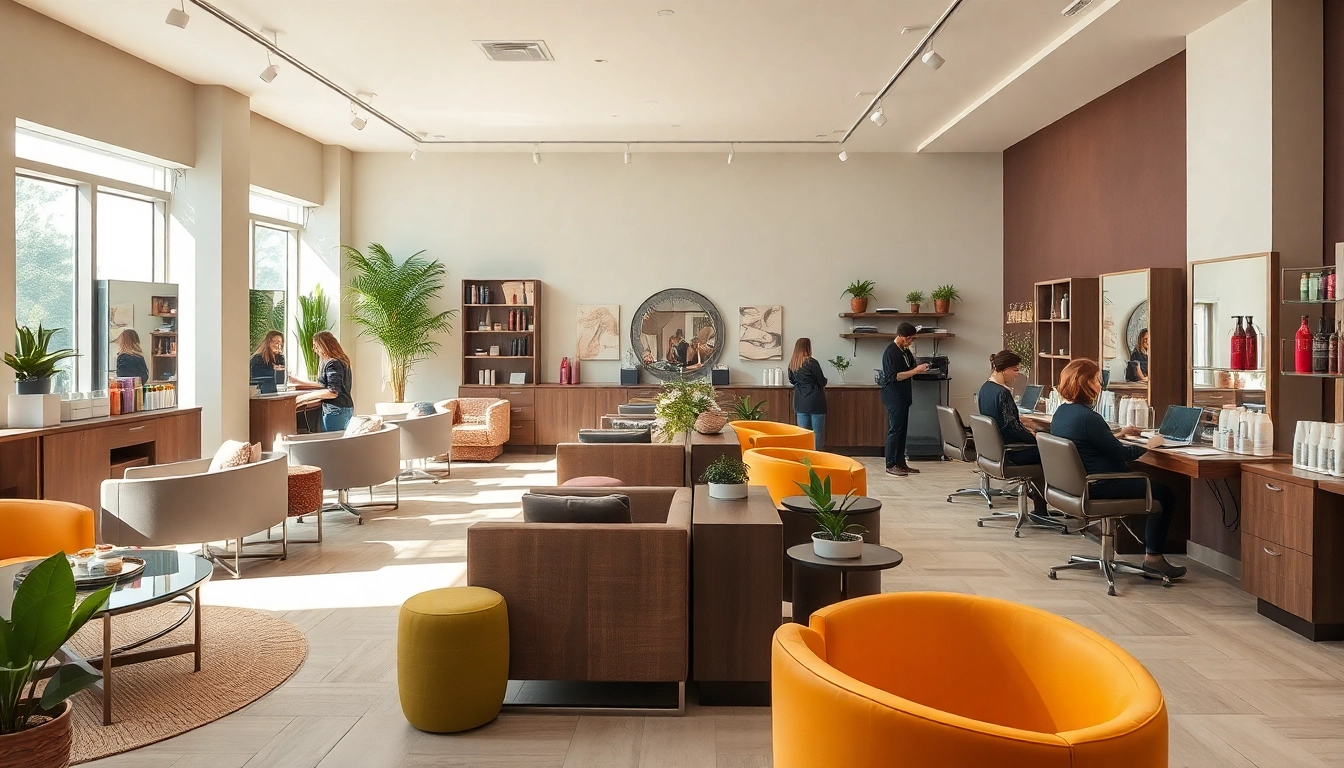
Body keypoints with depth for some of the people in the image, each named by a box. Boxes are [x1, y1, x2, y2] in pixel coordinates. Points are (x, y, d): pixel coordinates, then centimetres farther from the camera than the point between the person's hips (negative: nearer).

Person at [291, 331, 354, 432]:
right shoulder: (340, 361, 15)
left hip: (336, 411, -10)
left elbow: (333, 392, -21)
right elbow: (324, 385, 21)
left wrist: (304, 397, -16)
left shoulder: (333, 364, -15)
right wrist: (298, 381, 24)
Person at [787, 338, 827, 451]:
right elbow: (823, 382, -9)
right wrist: (822, 384, 12)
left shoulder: (792, 363, 1)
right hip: (815, 401, -5)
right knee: (817, 432, 3)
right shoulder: (811, 362, -16)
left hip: (800, 402, 5)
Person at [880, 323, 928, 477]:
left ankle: (901, 463, 16)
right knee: (895, 429, -6)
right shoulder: (890, 352, -14)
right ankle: (890, 465, 0)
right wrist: (915, 371, -21)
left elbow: (909, 369, 24)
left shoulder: (905, 350, 12)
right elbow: (893, 377, -21)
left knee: (902, 430, 10)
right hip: (893, 396, -9)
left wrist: (919, 368, 4)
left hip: (903, 396, 9)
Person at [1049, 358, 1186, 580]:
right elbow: (1120, 454, -17)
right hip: (1098, 487, -10)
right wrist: (1148, 445, -2)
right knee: (1165, 494, 5)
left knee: (1151, 483, 25)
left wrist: (1119, 434, 26)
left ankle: (1150, 550, 24)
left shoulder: (1061, 412, 6)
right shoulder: (1087, 417, -24)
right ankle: (1153, 558, 11)